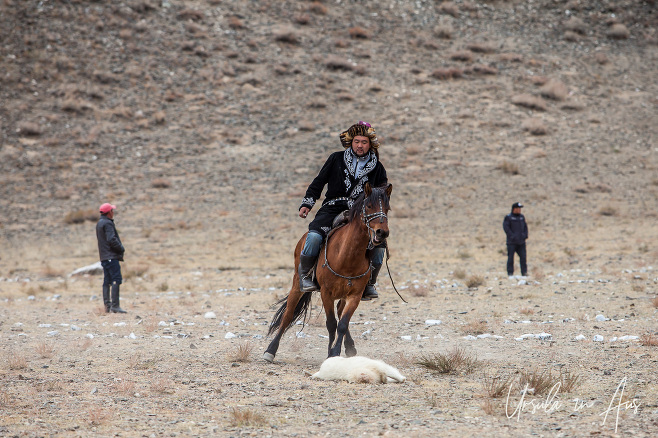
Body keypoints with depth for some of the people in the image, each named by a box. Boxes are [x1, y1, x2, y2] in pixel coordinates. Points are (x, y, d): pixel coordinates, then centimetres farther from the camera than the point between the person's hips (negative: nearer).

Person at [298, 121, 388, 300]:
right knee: (315, 235, -29)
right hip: (332, 209, -2)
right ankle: (304, 272, -5)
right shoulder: (336, 159, 8)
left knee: (379, 242, -19)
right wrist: (307, 203, 3)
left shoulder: (377, 168, 10)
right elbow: (319, 182, 12)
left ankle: (369, 282, 1)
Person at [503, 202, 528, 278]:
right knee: (510, 257, -2)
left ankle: (524, 272, 3)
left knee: (523, 257, -1)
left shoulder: (522, 217, 15)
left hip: (521, 242, 5)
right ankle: (510, 273, 2)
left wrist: (525, 235, 5)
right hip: (512, 242, -5)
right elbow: (506, 227, -9)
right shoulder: (508, 217, -3)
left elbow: (525, 226, 20)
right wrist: (512, 236, -15)